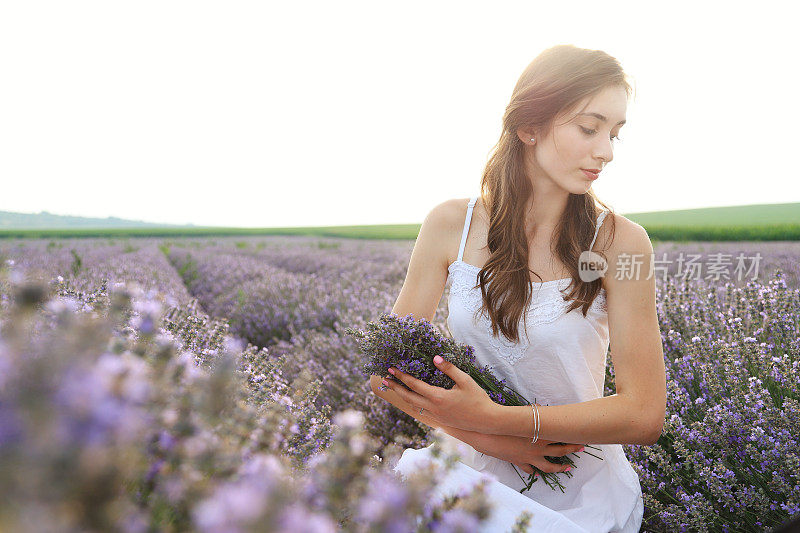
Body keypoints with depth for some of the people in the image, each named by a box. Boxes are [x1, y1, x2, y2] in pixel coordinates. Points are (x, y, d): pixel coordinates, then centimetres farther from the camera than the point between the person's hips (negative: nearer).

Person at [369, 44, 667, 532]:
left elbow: (645, 415, -12)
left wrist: (493, 417, -23)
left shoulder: (619, 243, -11)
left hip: (581, 493, -2)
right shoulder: (452, 225, -5)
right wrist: (487, 438, -17)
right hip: (474, 468, 3)